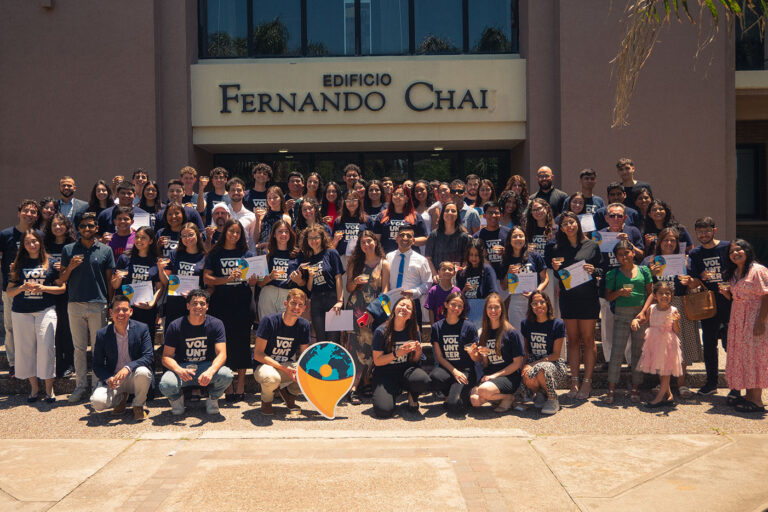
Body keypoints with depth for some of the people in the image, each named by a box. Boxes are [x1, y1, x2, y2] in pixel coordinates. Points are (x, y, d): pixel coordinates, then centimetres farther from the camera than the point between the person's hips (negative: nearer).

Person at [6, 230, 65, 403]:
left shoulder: (50, 264, 5)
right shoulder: (19, 265, 9)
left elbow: (62, 288, 3)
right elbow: (9, 292, 8)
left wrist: (43, 288, -12)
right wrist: (23, 288, -12)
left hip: (45, 311, -2)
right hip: (21, 312, 2)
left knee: (46, 348, -8)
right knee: (26, 349, 4)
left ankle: (49, 388, 2)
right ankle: (34, 387, 16)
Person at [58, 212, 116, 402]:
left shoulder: (105, 250, 5)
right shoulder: (69, 250, 8)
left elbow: (109, 280, 8)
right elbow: (62, 279, 10)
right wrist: (70, 267, -10)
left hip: (98, 305, -1)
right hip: (75, 305, 1)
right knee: (79, 347, 6)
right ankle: (80, 385, 13)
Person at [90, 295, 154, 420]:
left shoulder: (142, 329, -5)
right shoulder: (102, 334, -2)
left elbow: (149, 357, -13)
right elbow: (97, 365, 1)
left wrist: (128, 367, -31)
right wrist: (108, 378, -21)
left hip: (134, 377, -1)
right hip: (112, 379, 1)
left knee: (143, 372, -36)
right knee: (97, 402, -26)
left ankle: (138, 406, -5)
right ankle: (121, 398, 12)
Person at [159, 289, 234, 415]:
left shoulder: (216, 324, -5)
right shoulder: (175, 326, -6)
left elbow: (221, 354, -13)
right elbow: (166, 357, -8)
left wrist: (210, 371, -35)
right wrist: (179, 371, -31)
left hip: (207, 366, 0)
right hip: (182, 367, 0)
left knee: (226, 375, -32)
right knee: (166, 384, -33)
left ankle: (213, 399, 3)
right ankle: (177, 398, 7)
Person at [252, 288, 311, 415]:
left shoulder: (304, 325, -3)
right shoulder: (269, 321, -18)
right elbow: (258, 354, -18)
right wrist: (284, 368, -27)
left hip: (286, 366, 5)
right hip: (264, 365, -5)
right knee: (272, 377, -41)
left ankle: (288, 391, 9)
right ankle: (266, 400, -3)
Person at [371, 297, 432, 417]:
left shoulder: (414, 331, -1)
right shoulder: (381, 332, -10)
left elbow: (414, 360, 6)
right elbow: (377, 361, -8)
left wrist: (418, 351, -16)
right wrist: (397, 354, -20)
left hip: (406, 370, 2)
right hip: (385, 373, -2)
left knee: (424, 381, -33)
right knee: (383, 411, -25)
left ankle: (412, 395, 5)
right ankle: (396, 392, 11)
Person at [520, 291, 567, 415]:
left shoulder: (558, 324, -7)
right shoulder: (526, 324, 5)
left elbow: (556, 354, -9)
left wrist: (533, 364, -19)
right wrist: (526, 365, -8)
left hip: (553, 364, -3)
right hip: (533, 363, 3)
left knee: (542, 369, -39)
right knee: (528, 378, -34)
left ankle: (553, 400, -9)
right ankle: (539, 394, 5)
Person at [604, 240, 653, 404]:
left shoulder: (643, 270, 4)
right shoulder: (613, 274, 3)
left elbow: (650, 293, 4)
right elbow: (608, 297, 6)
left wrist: (643, 312, -8)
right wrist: (619, 292, -14)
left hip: (640, 313, 1)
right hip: (621, 314, -1)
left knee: (638, 351, 6)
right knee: (616, 351, -2)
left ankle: (635, 388, 15)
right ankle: (611, 389, 2)